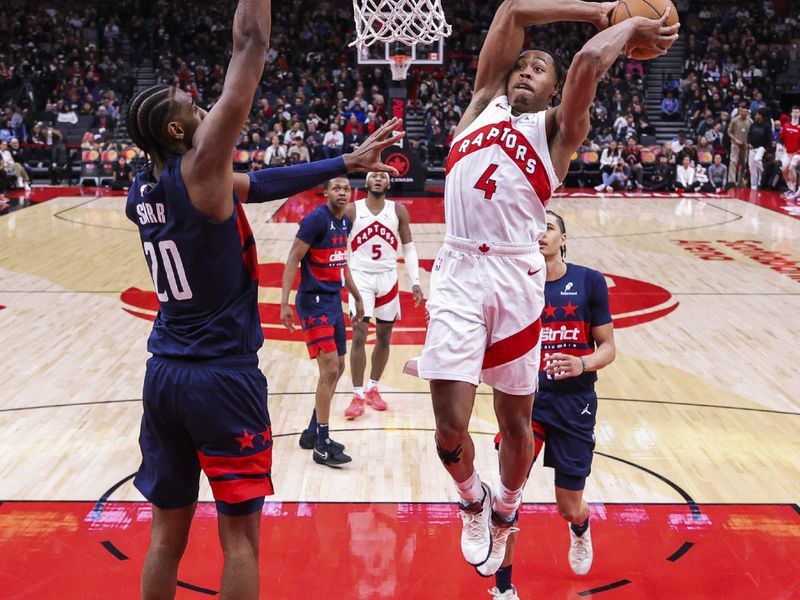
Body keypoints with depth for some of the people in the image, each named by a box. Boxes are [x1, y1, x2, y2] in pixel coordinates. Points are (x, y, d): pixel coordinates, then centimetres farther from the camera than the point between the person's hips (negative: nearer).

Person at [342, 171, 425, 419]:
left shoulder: (398, 211, 1)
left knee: (384, 337, 9)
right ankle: (358, 396, -3)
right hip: (360, 277, -2)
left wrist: (415, 281, -2)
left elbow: (408, 247, 6)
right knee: (359, 336, -9)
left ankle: (373, 389, 24)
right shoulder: (352, 210, -3)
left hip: (388, 278, 2)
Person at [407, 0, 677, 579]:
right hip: (459, 271, 1)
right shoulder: (484, 104, 17)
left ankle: (504, 515, 36)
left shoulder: (556, 128, 10)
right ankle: (474, 501, 26)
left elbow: (589, 62, -10)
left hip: (517, 275, -1)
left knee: (516, 419, 8)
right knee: (451, 423, -6)